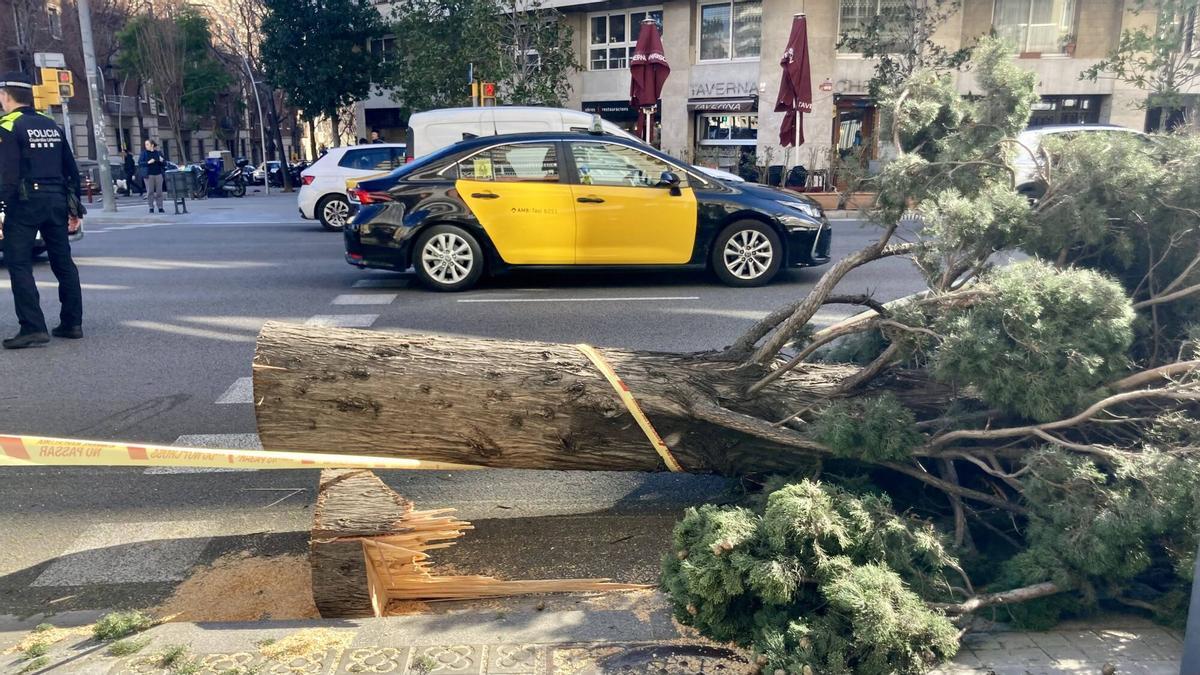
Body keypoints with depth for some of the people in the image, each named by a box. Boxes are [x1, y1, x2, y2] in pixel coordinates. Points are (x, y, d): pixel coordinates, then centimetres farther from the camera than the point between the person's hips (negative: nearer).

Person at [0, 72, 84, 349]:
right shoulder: (52, 125, 13)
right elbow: (71, 170, 13)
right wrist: (74, 209, 17)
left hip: (25, 203, -6)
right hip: (57, 201, 6)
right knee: (63, 262, 11)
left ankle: (33, 328, -9)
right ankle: (72, 323, 14)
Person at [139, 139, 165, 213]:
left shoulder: (158, 153, 9)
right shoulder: (144, 153, 5)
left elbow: (165, 164, 10)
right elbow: (139, 163, -2)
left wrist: (162, 161, -12)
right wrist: (148, 162, -16)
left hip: (158, 174, 1)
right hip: (149, 175, -1)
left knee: (159, 192, 1)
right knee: (150, 192, -2)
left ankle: (160, 208, 6)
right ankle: (151, 208, 3)